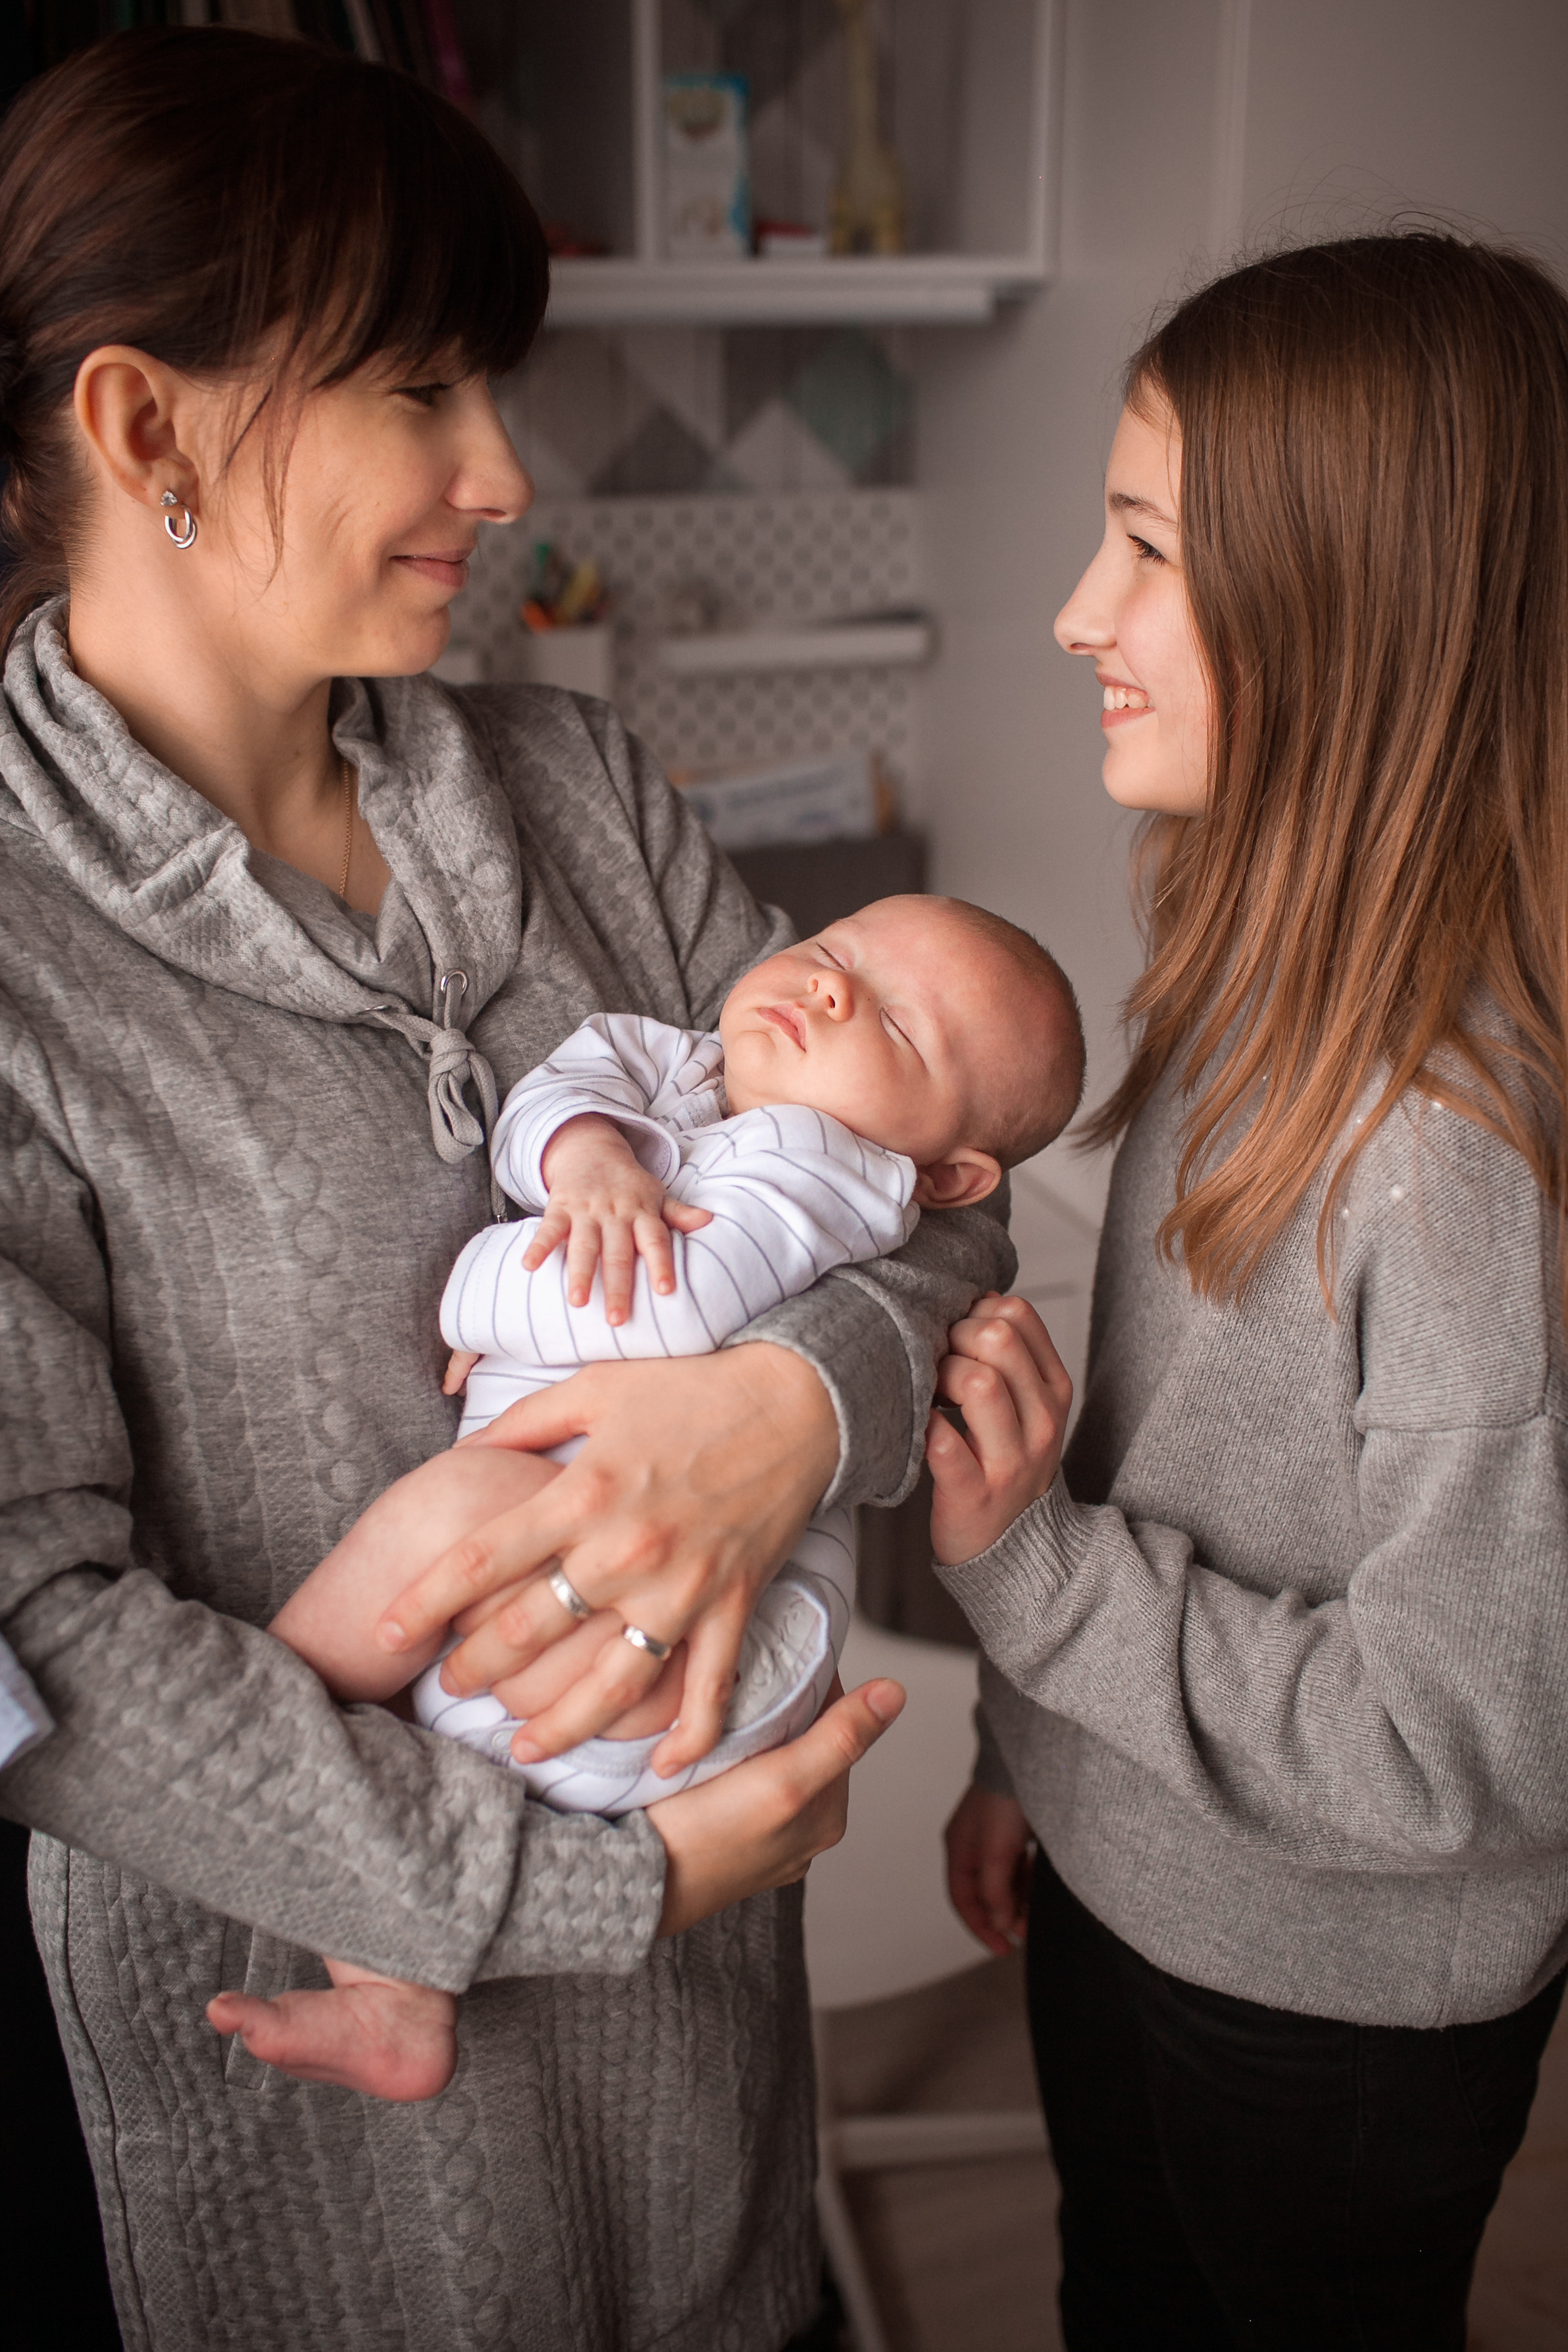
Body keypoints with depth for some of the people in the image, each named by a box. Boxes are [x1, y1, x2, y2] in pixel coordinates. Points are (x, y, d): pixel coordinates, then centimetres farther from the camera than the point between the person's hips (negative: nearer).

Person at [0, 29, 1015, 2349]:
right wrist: (579, 1884, -21)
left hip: (697, 1862, 5)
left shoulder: (575, 792, -4)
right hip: (317, 1978, -4)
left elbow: (925, 1179, -2)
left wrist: (804, 1396, -25)